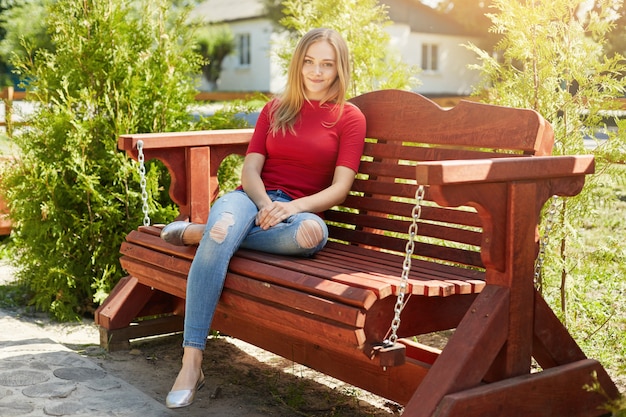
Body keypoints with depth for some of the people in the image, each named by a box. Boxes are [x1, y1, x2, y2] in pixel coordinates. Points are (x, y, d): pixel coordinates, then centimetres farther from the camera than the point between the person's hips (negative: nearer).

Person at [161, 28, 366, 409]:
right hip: (252, 199, 1)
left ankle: (201, 231, -19)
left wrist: (294, 207, -20)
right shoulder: (276, 109, 17)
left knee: (312, 233, -40)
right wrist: (265, 204, -16)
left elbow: (340, 188, -2)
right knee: (222, 235, -35)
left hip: (300, 209, -1)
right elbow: (250, 168, 6)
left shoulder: (350, 117, 9)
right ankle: (191, 365, -34)